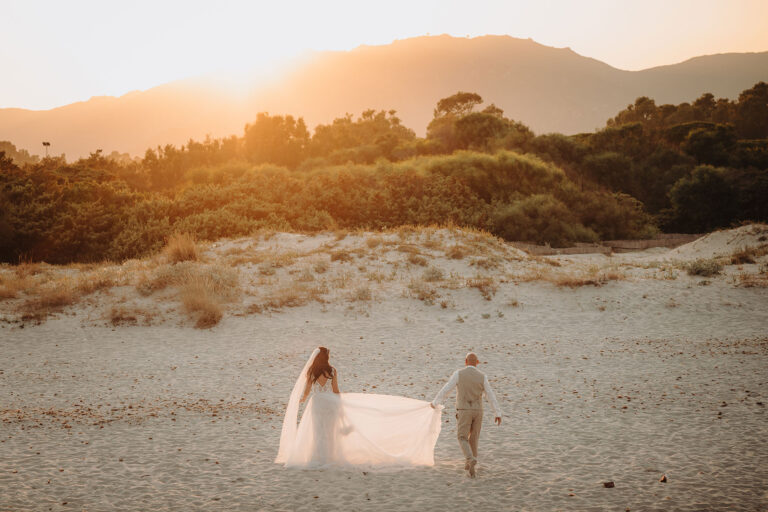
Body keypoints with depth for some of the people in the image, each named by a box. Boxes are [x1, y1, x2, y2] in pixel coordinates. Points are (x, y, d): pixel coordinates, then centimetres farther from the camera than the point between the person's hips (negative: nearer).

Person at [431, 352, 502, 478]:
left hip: (463, 411, -3)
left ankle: (471, 460, -22)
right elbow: (491, 395, -2)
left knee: (462, 438, 3)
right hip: (477, 411, 3)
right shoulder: (482, 376, -1)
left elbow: (445, 389, -6)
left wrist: (435, 402, 10)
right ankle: (469, 463, 26)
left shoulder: (458, 374, -7)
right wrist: (498, 414, 3)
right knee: (473, 437, 19)